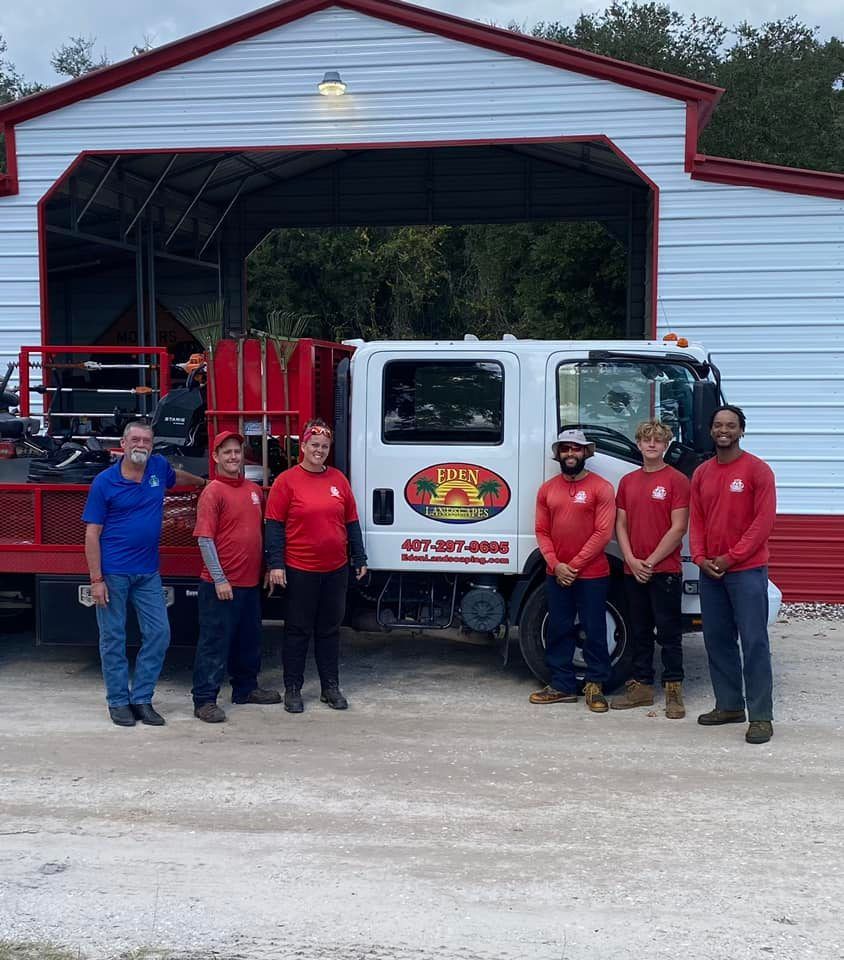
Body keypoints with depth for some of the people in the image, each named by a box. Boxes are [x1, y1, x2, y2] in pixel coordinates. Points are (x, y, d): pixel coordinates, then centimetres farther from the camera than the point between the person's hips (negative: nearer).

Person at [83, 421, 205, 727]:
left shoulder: (159, 467, 4)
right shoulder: (104, 482, -7)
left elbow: (177, 477, 31)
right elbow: (92, 534, -7)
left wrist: (203, 482, 44)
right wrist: (96, 580, -12)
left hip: (148, 572, 5)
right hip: (113, 573, -4)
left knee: (159, 633, 1)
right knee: (113, 638, 3)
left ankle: (141, 699, 11)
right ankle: (118, 701, 13)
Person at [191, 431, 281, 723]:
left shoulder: (254, 490, 10)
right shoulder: (213, 492, -11)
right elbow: (205, 538, -16)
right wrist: (219, 579, -19)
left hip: (251, 581, 7)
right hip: (222, 585, -7)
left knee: (249, 639, 18)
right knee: (215, 641, -3)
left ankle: (246, 688, 33)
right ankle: (204, 700, 3)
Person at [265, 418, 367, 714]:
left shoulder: (338, 479, 7)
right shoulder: (287, 481, -5)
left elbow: (351, 522, 11)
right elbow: (275, 525, -7)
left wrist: (359, 559, 10)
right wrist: (275, 564, -12)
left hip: (336, 569, 4)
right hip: (300, 570, -4)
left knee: (330, 629, 12)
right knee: (298, 630, 4)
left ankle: (330, 687, 21)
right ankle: (292, 689, 13)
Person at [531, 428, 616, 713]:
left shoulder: (601, 488, -5)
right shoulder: (547, 489, 8)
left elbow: (603, 533, -11)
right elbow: (542, 531, 7)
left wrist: (575, 565, -13)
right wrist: (556, 565, -8)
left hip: (592, 575, -4)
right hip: (556, 575, 4)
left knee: (594, 632, 2)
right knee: (558, 631, 9)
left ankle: (595, 685, 11)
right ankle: (562, 685, 17)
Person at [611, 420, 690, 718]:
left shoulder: (677, 480, -5)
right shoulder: (627, 481, 12)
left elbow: (678, 528, -10)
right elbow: (621, 524, 10)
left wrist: (651, 561, -11)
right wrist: (632, 561, -4)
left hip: (665, 570, -5)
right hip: (633, 570, 5)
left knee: (668, 632, 0)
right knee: (639, 632, 12)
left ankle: (673, 690, 6)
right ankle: (641, 686, 20)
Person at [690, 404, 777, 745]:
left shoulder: (757, 470, -5)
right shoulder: (701, 473, 11)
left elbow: (764, 520, -10)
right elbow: (696, 520, 12)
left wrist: (732, 557, -13)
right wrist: (700, 557, -3)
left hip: (746, 570, -6)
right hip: (710, 571, 6)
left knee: (754, 642, -6)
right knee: (717, 640, 10)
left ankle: (761, 716, -5)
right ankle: (729, 705, 21)